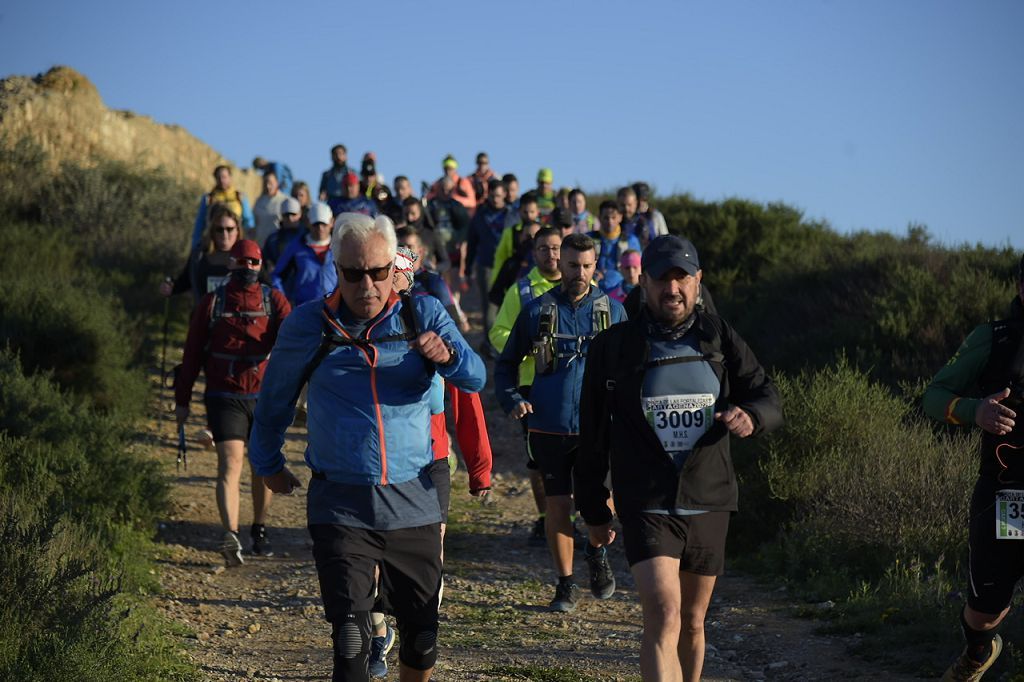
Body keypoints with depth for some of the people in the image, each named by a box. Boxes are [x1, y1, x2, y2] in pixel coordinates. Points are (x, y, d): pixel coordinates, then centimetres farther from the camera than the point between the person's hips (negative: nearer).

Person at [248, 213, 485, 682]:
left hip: (413, 505, 2)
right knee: (351, 643, -12)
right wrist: (268, 463, 26)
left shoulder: (422, 315, 2)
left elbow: (474, 379, -11)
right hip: (340, 507, -2)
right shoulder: (308, 326, 1)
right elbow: (274, 401, 17)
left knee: (422, 639, 10)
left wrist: (446, 355, -32)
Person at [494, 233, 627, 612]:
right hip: (550, 426, 1)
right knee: (557, 503, 5)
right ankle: (565, 584, 18)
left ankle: (597, 553, 24)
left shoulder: (612, 311, 6)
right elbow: (506, 363, 14)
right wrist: (511, 400, -3)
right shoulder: (537, 311, 5)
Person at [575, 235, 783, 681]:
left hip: (709, 502, 3)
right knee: (663, 615, -20)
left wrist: (750, 415, -19)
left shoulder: (718, 338, 7)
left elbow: (769, 399, 6)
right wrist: (593, 511, 9)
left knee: (693, 623, 16)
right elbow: (592, 438, 7)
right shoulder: (614, 347, 0)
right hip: (646, 505, -3)